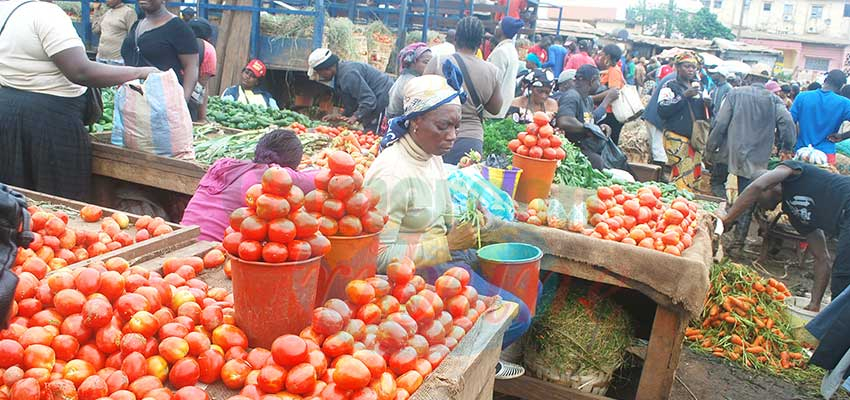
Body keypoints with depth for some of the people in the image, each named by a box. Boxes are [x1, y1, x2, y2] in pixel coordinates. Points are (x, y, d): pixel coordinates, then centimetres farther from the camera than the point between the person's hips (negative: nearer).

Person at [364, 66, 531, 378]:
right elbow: (379, 255, -25)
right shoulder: (392, 174, -24)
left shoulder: (432, 156, 5)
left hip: (445, 256, 9)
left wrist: (465, 227, -5)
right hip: (417, 273, -9)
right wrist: (447, 244, -24)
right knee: (517, 316, -12)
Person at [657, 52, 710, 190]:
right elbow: (662, 110, -15)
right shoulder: (670, 86, 0)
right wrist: (684, 96, -15)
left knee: (695, 176, 2)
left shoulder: (698, 87, 18)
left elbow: (705, 114, 26)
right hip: (676, 138, -6)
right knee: (682, 179, -14)